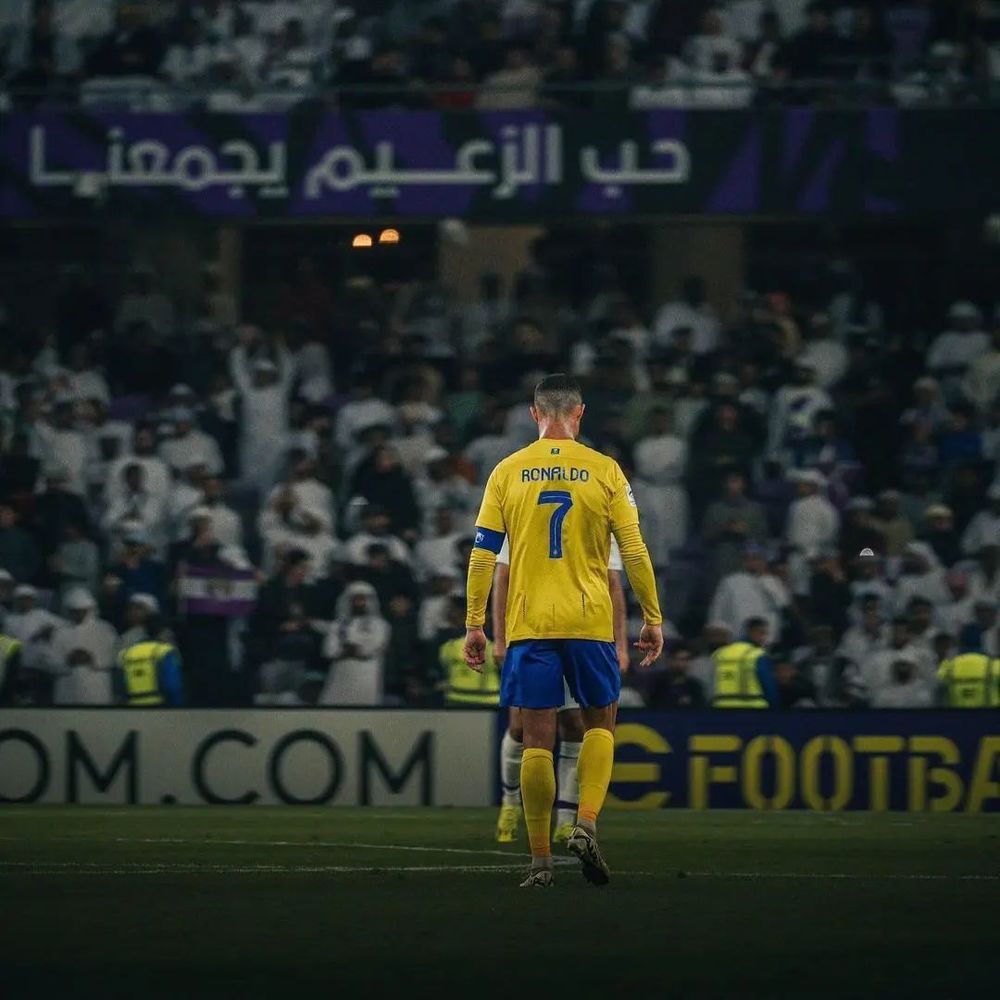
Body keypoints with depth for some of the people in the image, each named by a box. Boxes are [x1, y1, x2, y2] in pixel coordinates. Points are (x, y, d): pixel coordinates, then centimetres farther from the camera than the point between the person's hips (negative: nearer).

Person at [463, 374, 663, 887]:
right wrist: (653, 619, 7)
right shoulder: (605, 471, 0)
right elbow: (634, 551, -1)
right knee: (600, 724, 16)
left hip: (528, 623, 1)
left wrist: (474, 624, 7)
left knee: (537, 739, 4)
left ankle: (540, 859, 3)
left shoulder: (507, 473, 3)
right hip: (589, 622, -1)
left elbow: (482, 553, 2)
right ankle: (585, 826, -5)